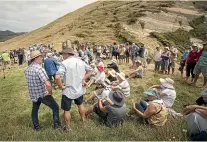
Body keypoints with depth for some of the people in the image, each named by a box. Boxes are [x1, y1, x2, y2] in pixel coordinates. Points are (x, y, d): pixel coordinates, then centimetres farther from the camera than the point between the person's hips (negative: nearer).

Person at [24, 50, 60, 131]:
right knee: (55, 108, 14)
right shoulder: (39, 68, -25)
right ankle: (57, 125, 25)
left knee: (35, 110, 28)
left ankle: (36, 127, 42)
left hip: (33, 95, 7)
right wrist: (50, 92, -16)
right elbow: (48, 84, -34)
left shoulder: (27, 69, 1)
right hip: (43, 94, -7)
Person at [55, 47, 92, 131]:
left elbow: (57, 77, -28)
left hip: (68, 91, -5)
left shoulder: (65, 63, -17)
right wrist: (83, 79, 4)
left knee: (66, 110, 14)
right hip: (80, 89, 6)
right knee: (80, 104, 29)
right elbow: (90, 71, 11)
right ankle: (83, 121, 45)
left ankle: (68, 127, 30)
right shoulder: (80, 61, 2)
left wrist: (61, 86, -14)